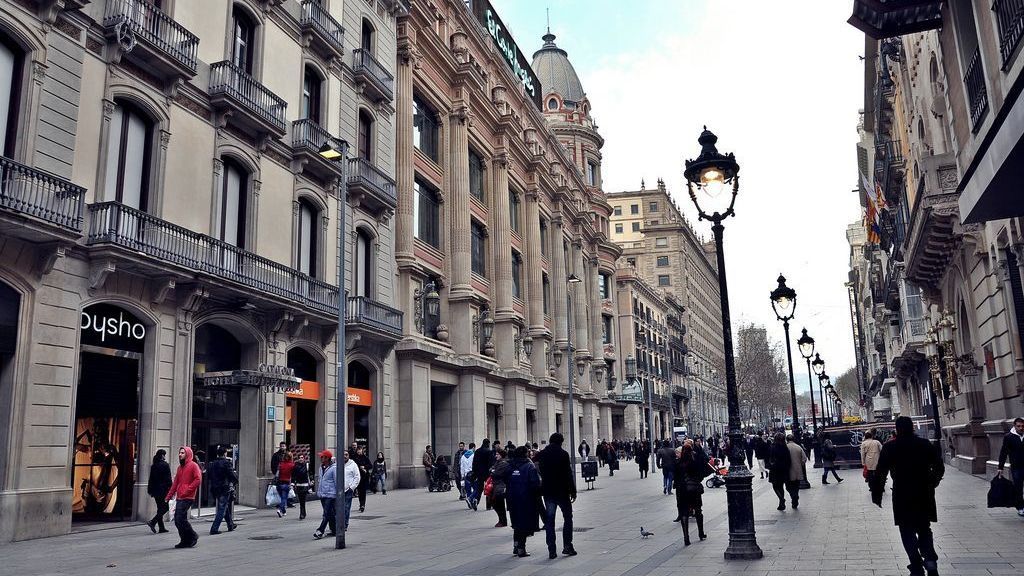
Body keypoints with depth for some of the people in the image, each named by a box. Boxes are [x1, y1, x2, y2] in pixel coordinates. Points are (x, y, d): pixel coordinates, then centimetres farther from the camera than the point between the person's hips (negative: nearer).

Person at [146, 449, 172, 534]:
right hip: (163, 490, -7)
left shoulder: (153, 466, 10)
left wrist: (150, 490, 18)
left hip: (155, 490, 7)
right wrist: (170, 490, -7)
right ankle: (152, 522, -13)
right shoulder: (165, 465, -10)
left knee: (160, 508, 12)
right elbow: (168, 479, -12)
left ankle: (162, 527, 13)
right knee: (165, 507, 1)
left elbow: (151, 479, 13)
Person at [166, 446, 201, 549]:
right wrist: (169, 496, 15)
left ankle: (193, 536, 2)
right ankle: (185, 541, 15)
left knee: (180, 519, -13)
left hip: (187, 498, -8)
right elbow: (175, 483, 22)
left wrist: (188, 490, -19)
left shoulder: (193, 465, -5)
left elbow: (198, 479, -15)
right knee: (177, 520, 6)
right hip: (179, 498, 8)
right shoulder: (180, 467, 20)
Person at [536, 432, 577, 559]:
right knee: (568, 517, 11)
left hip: (547, 492, 4)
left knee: (549, 520, 7)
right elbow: (568, 474, -11)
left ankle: (551, 550, 5)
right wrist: (573, 491, -5)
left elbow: (540, 473, 6)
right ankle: (567, 546, 7)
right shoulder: (563, 454, -9)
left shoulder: (541, 455, 3)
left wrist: (542, 489, 13)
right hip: (562, 491, -3)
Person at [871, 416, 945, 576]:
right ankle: (930, 559, -4)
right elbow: (940, 467, 5)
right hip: (924, 494, 3)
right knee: (924, 529, 16)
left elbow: (880, 473, -8)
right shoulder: (925, 444, 2)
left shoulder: (889, 447, -5)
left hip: (902, 495, -3)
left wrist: (876, 493, 0)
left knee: (907, 531, 7)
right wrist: (932, 483, 20)